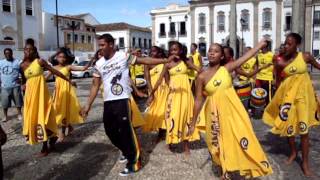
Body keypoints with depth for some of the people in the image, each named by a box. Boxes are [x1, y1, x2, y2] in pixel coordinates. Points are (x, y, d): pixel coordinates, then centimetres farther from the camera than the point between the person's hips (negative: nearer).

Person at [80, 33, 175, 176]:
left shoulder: (123, 56, -5)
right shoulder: (99, 64, 8)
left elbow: (144, 60, -5)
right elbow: (95, 85, 11)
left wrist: (165, 60, -10)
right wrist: (88, 105, 8)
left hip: (122, 100, -6)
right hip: (107, 102, 6)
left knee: (126, 131, -6)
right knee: (110, 130, 13)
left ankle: (134, 162, 9)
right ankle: (127, 152, 35)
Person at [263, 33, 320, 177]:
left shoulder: (305, 56, -7)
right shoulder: (280, 62, -6)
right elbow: (278, 80, 3)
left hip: (303, 94, -1)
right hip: (287, 95, 1)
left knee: (303, 128, -1)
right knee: (288, 125, 10)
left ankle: (305, 162, 12)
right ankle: (293, 153, 35)